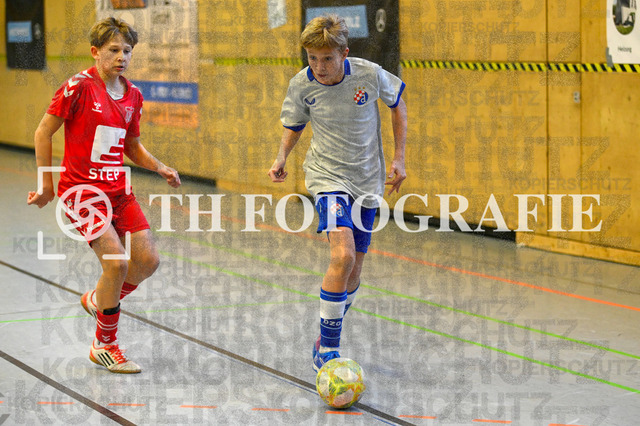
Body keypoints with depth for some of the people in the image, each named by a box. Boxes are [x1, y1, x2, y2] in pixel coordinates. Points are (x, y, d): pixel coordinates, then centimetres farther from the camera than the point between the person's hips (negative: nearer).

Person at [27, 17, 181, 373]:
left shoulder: (133, 96, 7)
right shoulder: (79, 87, -12)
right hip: (82, 190, -7)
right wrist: (47, 184, -2)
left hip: (118, 189, 7)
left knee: (148, 260, -2)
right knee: (117, 261, -18)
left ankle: (98, 300, 28)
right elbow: (43, 132, -5)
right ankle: (105, 345, 1)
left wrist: (161, 168, 3)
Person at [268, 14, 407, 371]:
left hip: (368, 181, 2)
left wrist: (399, 157, 4)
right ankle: (327, 349, -14)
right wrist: (282, 158, -12)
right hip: (327, 177, -2)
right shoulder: (302, 85, -12)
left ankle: (327, 341, 30)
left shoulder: (371, 75, -14)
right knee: (343, 256, -24)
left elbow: (398, 105, 7)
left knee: (353, 269, 8)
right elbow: (294, 126, 7)